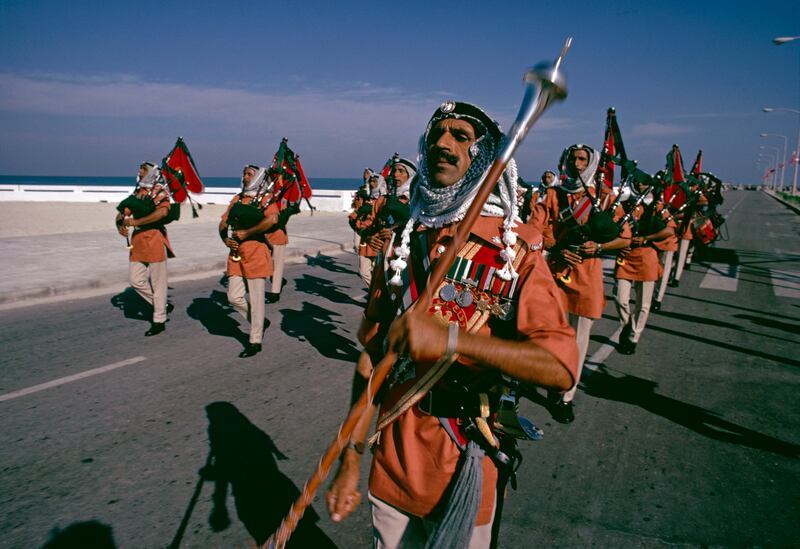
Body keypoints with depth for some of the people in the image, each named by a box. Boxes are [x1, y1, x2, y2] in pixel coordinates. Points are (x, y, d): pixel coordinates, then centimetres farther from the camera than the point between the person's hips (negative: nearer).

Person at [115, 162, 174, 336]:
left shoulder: (159, 191, -4)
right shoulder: (136, 194, 18)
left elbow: (162, 211, -23)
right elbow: (122, 213, 17)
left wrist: (135, 222, -21)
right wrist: (120, 224, -8)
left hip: (154, 239, -7)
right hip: (137, 241, 7)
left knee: (158, 282, -1)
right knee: (135, 279, 5)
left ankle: (159, 321, 8)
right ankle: (161, 306, 23)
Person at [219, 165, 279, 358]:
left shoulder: (265, 198, -3)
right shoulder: (237, 199, 16)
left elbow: (272, 219, -23)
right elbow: (223, 222, 15)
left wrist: (246, 233, -20)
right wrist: (226, 240, -5)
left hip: (255, 252, -6)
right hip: (235, 252, 6)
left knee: (256, 299, -1)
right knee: (234, 297, 6)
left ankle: (255, 342, 9)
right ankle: (259, 324, 28)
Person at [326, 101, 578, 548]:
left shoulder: (516, 247, -11)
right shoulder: (403, 243, 2)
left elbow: (561, 366, -23)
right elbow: (373, 354, 3)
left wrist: (451, 338, -36)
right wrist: (351, 457, 0)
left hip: (465, 463, -3)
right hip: (393, 459, 4)